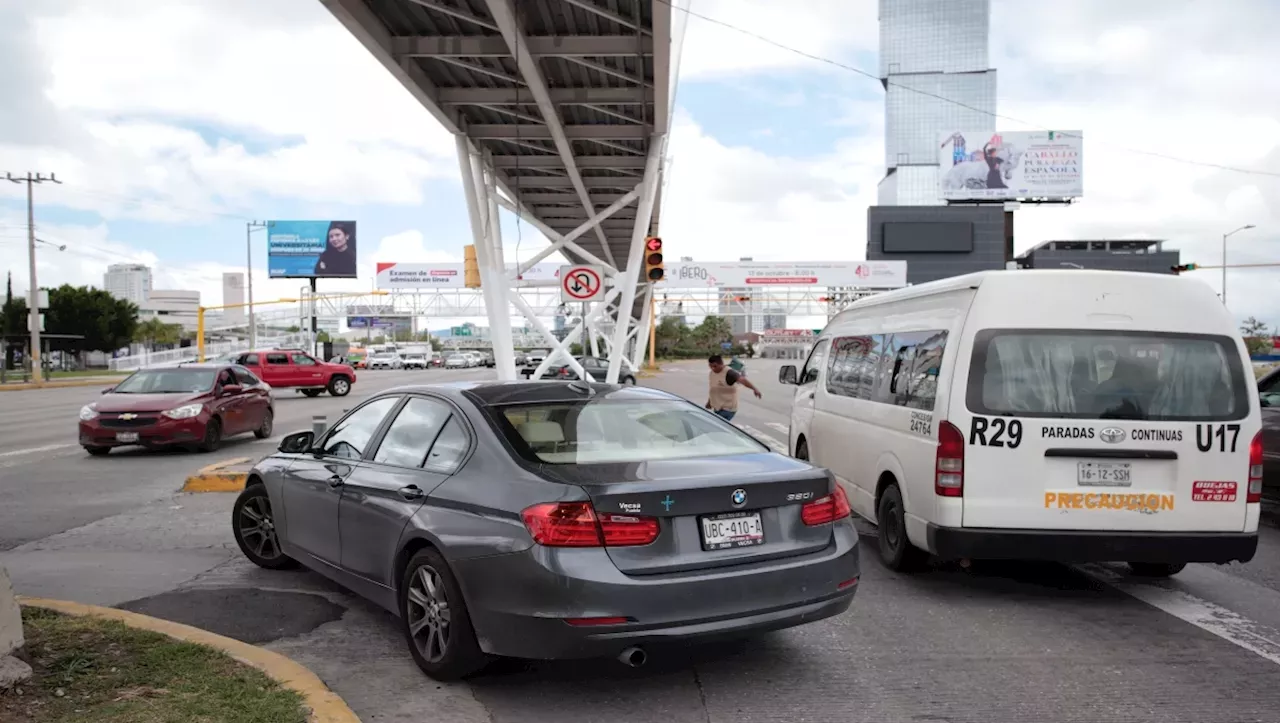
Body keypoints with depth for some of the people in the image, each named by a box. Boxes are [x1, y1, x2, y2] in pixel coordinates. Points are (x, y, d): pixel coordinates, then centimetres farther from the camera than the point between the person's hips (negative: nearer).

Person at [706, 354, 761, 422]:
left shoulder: (729, 373, -23)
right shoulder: (712, 373, 4)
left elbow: (742, 380, -39)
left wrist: (754, 389, -54)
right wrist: (709, 401, 28)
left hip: (727, 409, -9)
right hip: (717, 408, 9)